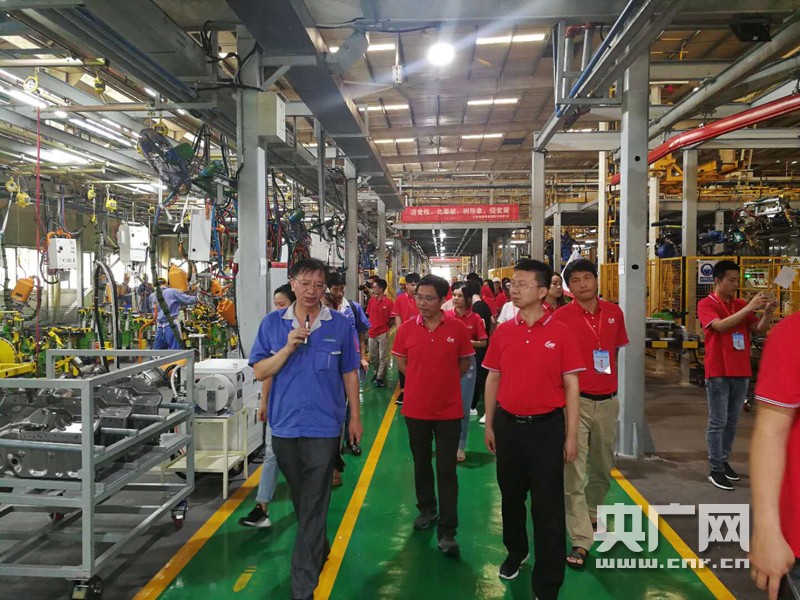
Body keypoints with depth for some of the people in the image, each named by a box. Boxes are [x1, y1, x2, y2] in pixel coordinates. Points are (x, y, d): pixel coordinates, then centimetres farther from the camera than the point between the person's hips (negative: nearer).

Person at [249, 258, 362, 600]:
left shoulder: (340, 325, -3)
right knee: (300, 500, 20)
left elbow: (349, 374, 4)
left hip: (323, 427, -3)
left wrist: (355, 418, 4)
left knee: (314, 507, -1)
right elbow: (260, 372, -1)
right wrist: (288, 348, -16)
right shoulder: (272, 323, 1)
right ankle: (319, 549, 45)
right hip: (284, 426, 3)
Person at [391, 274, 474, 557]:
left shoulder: (457, 329, -8)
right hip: (416, 407, 2)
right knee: (421, 463, 19)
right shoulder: (407, 328, -5)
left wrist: (445, 382, 2)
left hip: (448, 409, -2)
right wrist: (422, 381, 3)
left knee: (447, 470, 1)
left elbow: (465, 363, 5)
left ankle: (447, 531, 8)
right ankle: (426, 508, 40)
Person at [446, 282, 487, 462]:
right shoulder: (446, 316, -2)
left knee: (464, 407, 4)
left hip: (467, 364, -1)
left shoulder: (475, 318, -5)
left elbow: (483, 343, 0)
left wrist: (469, 342, -16)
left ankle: (461, 446, 17)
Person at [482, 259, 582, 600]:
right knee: (511, 494, 20)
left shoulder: (560, 333, -8)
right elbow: (493, 379, 8)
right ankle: (515, 551, 45)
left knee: (548, 505, 3)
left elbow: (571, 386, -6)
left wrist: (571, 435, -7)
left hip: (546, 426, -3)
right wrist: (489, 425, 8)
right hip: (507, 424, 4)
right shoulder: (502, 332, 1)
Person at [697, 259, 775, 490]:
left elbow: (759, 330, 6)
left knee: (732, 422, 14)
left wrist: (767, 312, -12)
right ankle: (716, 470, 4)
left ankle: (724, 461, 27)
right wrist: (749, 307, -26)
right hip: (718, 373, -6)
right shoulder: (706, 304, -7)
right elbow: (721, 325, -23)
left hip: (741, 372, 6)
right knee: (718, 423, -2)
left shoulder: (741, 304, 10)